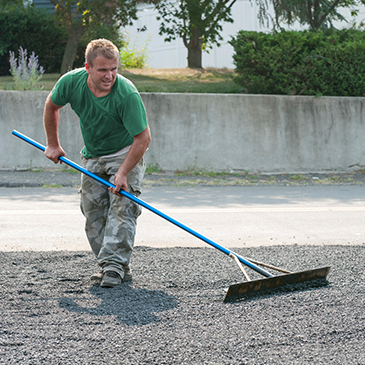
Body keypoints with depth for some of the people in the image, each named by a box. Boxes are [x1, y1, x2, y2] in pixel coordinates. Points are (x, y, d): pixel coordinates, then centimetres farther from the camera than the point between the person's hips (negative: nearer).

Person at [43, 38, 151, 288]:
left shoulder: (127, 94, -33)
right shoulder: (71, 82, -20)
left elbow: (143, 138, -28)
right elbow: (51, 106, 3)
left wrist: (123, 173, -30)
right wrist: (53, 144, 7)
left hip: (126, 155, -5)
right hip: (92, 157, 5)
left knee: (122, 206, -19)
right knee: (93, 212, 2)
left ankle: (115, 264, -21)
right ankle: (117, 267, 8)